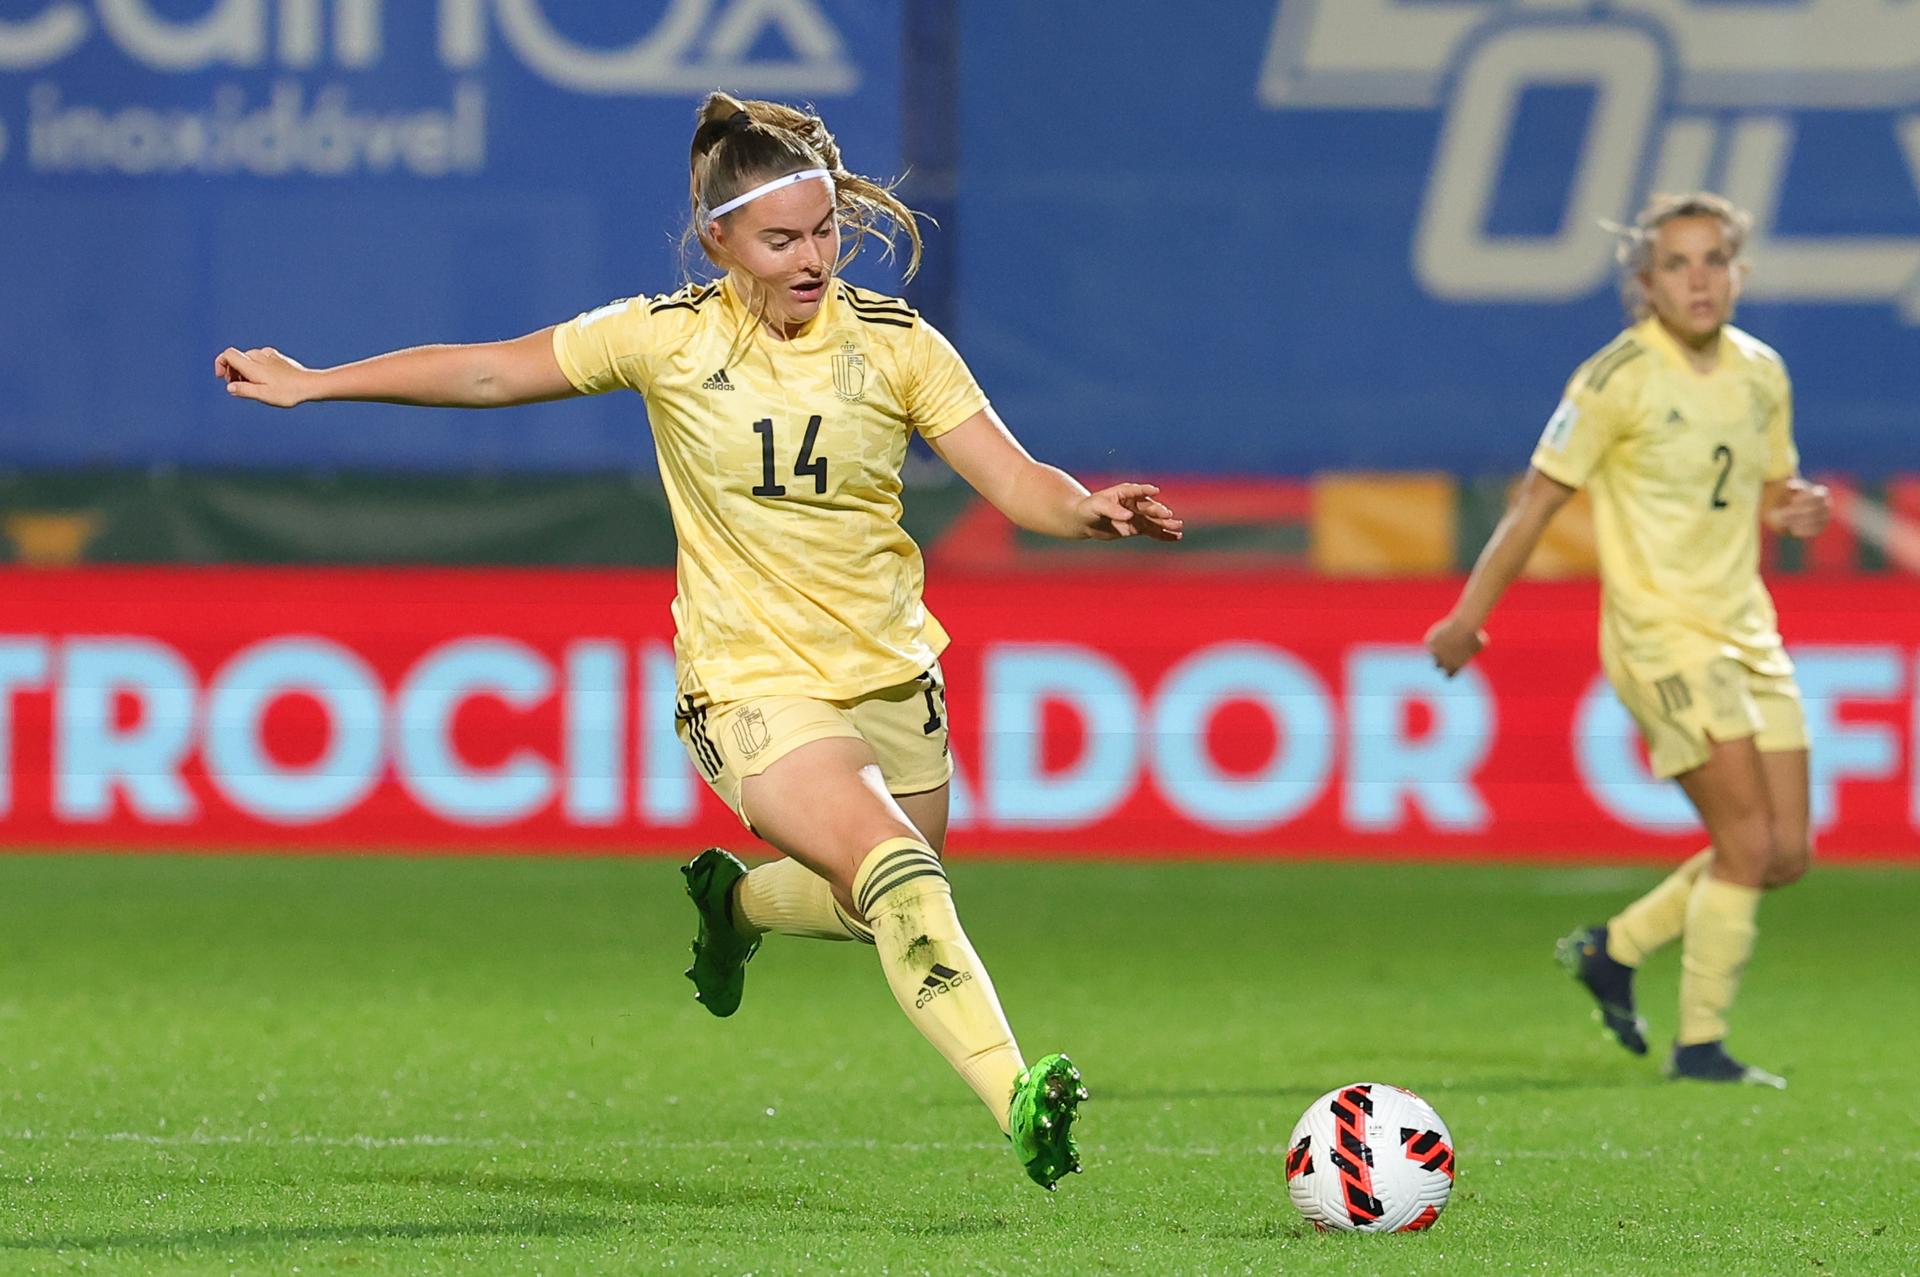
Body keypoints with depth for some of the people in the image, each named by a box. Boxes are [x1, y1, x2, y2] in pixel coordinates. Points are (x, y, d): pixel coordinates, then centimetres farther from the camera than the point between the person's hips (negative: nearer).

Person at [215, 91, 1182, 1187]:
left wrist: (1087, 510, -31)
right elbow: (487, 372, 5)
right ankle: (1017, 1097, -37)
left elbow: (1016, 480, -8)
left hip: (891, 678, 4)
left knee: (870, 911, 17)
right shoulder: (670, 337, -7)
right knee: (895, 874, -27)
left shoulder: (894, 343, -4)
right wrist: (311, 385, 8)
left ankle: (735, 901, 49)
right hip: (752, 686, -4)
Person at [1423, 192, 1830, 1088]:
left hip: (1747, 631, 7)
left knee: (1787, 854, 4)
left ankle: (1615, 947, 23)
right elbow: (1539, 497, -7)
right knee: (1748, 839, -14)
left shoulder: (1762, 375, 8)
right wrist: (1470, 615, -4)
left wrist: (1793, 511, -4)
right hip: (1662, 635, -7)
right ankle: (1700, 1045, -2)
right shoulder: (1620, 379, -12)